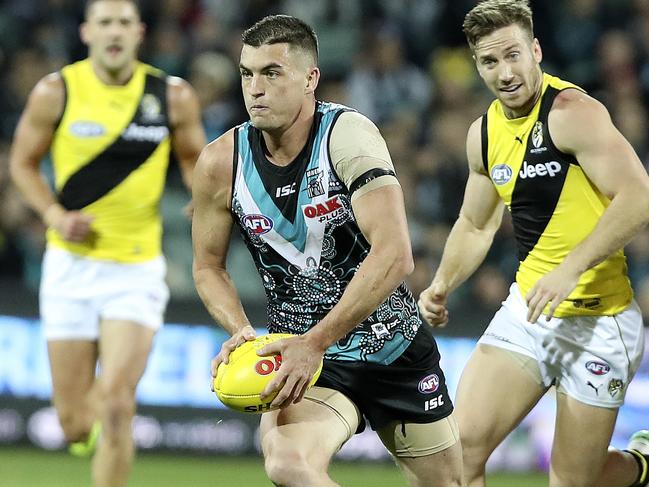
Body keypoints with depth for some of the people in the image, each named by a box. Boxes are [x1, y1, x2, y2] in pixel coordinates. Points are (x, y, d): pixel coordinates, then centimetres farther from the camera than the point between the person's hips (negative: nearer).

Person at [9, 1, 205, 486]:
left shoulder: (173, 96, -2)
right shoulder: (55, 92, -3)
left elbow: (194, 159, 14)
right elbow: (23, 163, 8)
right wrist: (54, 214, -9)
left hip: (138, 269, -1)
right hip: (71, 264, 1)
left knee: (116, 406, -16)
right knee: (75, 423, 4)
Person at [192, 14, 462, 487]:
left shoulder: (349, 134, -19)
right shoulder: (221, 164, -8)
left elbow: (395, 256, -29)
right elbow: (208, 265, 7)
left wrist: (315, 342, -32)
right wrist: (240, 331, -13)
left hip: (395, 347, 0)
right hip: (304, 353, 1)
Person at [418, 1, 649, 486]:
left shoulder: (572, 112, -16)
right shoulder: (485, 133, 8)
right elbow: (476, 225, 23)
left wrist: (569, 269, -30)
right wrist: (441, 287, 7)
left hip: (597, 317, -7)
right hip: (526, 310, 7)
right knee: (460, 448, -7)